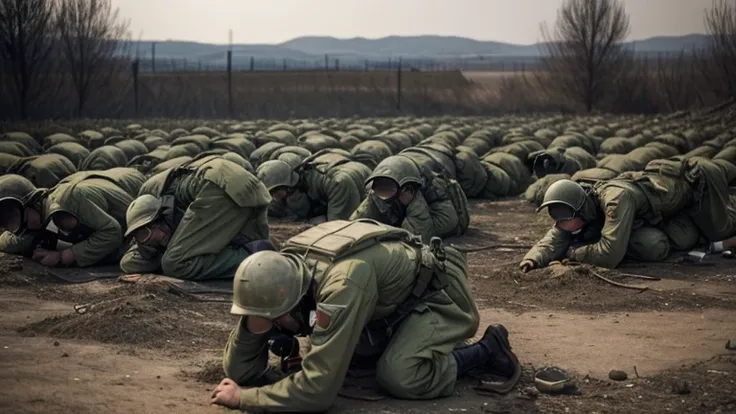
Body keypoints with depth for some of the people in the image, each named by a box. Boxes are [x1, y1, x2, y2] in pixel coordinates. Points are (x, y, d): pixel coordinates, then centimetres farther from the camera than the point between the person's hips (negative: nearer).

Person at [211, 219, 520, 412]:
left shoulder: (343, 283, -41)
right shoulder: (283, 278, -17)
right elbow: (240, 371, -12)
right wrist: (252, 320, -31)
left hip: (437, 293, -9)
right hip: (394, 298, 9)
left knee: (398, 375, -29)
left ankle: (486, 351, -6)